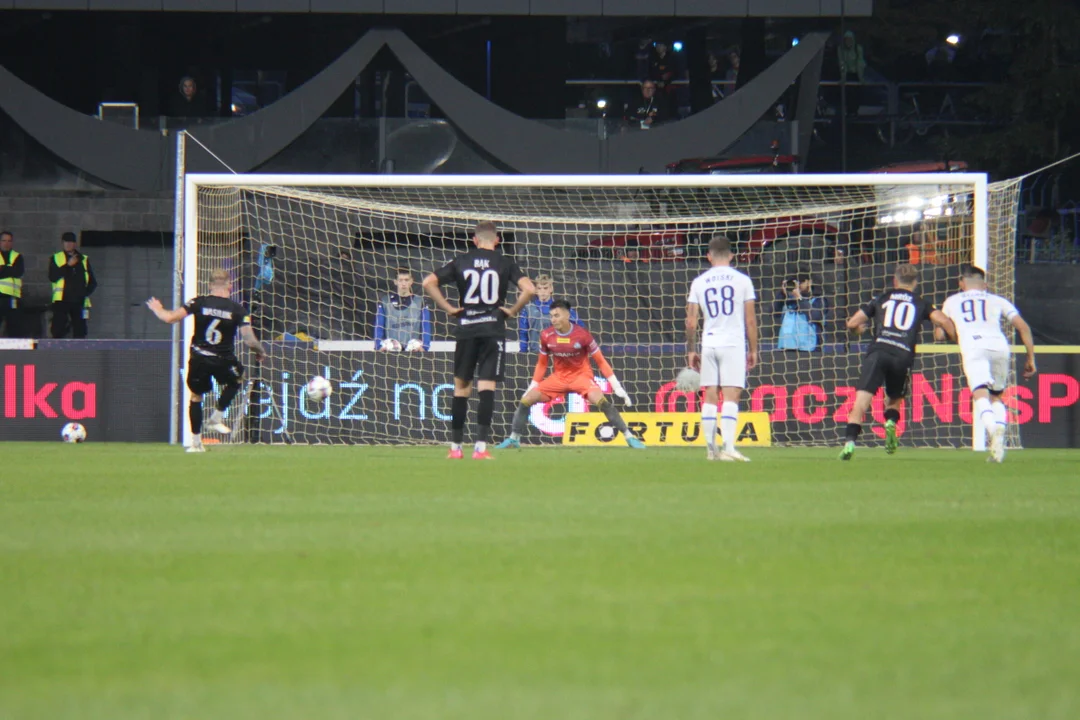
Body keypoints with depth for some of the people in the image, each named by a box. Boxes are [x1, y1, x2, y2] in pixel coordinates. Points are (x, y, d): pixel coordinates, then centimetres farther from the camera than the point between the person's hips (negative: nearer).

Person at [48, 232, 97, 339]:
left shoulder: (84, 260, 16)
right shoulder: (56, 258, 10)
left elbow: (93, 282, 16)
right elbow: (52, 277, -6)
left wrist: (86, 292, -4)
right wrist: (68, 265, -12)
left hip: (79, 302, 2)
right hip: (62, 301, -2)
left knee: (80, 333, -2)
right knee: (58, 331, -12)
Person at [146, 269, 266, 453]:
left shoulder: (199, 303, -6)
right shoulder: (238, 310, -7)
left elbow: (170, 318, -10)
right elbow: (249, 340, -11)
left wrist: (157, 309, 12)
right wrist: (260, 352, 10)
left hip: (198, 360, 1)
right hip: (223, 361, -1)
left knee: (196, 397, 18)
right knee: (236, 378, 31)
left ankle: (196, 441, 15)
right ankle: (217, 417, 24)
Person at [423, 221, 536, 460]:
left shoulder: (461, 261, 6)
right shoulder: (504, 263, 2)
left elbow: (429, 283, 0)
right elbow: (529, 289, -10)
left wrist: (448, 308, 5)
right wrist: (513, 311, 3)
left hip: (466, 329, 1)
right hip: (493, 329, -1)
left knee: (461, 387, 11)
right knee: (487, 387, -4)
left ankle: (455, 447, 14)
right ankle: (481, 446, -15)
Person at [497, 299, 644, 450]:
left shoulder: (582, 334, -17)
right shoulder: (546, 336, -8)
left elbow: (600, 361, -9)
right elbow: (541, 364, 9)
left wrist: (617, 387, -11)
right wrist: (533, 386, 9)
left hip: (581, 374, -4)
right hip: (559, 377, 4)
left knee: (600, 400, -30)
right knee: (526, 399, -9)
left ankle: (629, 436, -24)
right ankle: (514, 438, 9)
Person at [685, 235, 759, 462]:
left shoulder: (699, 282, 6)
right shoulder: (742, 280, 1)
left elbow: (691, 322, 5)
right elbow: (750, 320, 0)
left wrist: (691, 351, 13)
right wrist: (753, 350, 7)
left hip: (708, 344, 2)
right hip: (734, 345, -2)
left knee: (710, 397, 7)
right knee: (731, 396, -6)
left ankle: (711, 448, 7)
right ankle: (728, 447, -17)